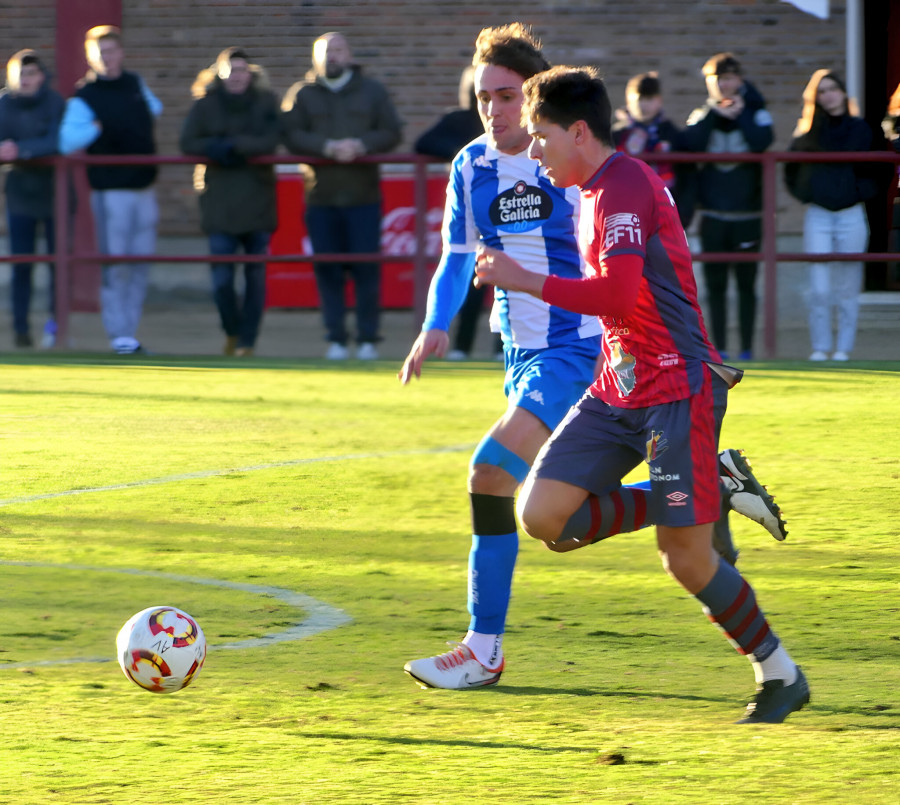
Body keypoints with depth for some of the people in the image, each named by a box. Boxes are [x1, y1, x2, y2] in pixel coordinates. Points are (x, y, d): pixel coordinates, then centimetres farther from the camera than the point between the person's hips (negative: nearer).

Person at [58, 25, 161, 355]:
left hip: (144, 187, 6)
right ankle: (119, 334, -2)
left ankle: (130, 331, 14)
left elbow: (154, 107, 34)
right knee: (116, 264, -7)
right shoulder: (84, 97, -7)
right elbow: (67, 142, -18)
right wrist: (95, 128, -30)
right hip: (111, 189, -6)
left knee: (141, 263, 6)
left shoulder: (135, 84, 11)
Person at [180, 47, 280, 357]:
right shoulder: (205, 104, 5)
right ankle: (232, 331, 18)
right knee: (221, 277, -5)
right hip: (220, 201, 0)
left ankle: (247, 340, 10)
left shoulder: (265, 102, 4)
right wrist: (219, 150, -17)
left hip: (257, 200, 0)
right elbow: (188, 143, -2)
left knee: (256, 274, 2)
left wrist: (231, 145, -18)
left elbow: (269, 140, -10)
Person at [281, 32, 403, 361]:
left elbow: (391, 133, 4)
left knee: (366, 268, -4)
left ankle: (368, 339, 2)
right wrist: (328, 147, -17)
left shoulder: (372, 91, 10)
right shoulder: (302, 94, 8)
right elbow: (292, 136, -3)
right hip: (321, 197, 0)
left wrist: (361, 145, -14)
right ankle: (336, 339, 6)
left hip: (363, 196, 0)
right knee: (327, 270, -1)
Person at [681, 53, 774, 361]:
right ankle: (718, 346, 7)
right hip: (713, 216, 2)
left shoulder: (755, 112, 2)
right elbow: (690, 144, -11)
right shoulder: (702, 115, 8)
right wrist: (714, 114, -12)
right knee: (715, 284, 2)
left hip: (748, 216, -2)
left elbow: (762, 142, -19)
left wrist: (738, 115, -11)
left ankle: (747, 347, 6)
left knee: (746, 283, 2)